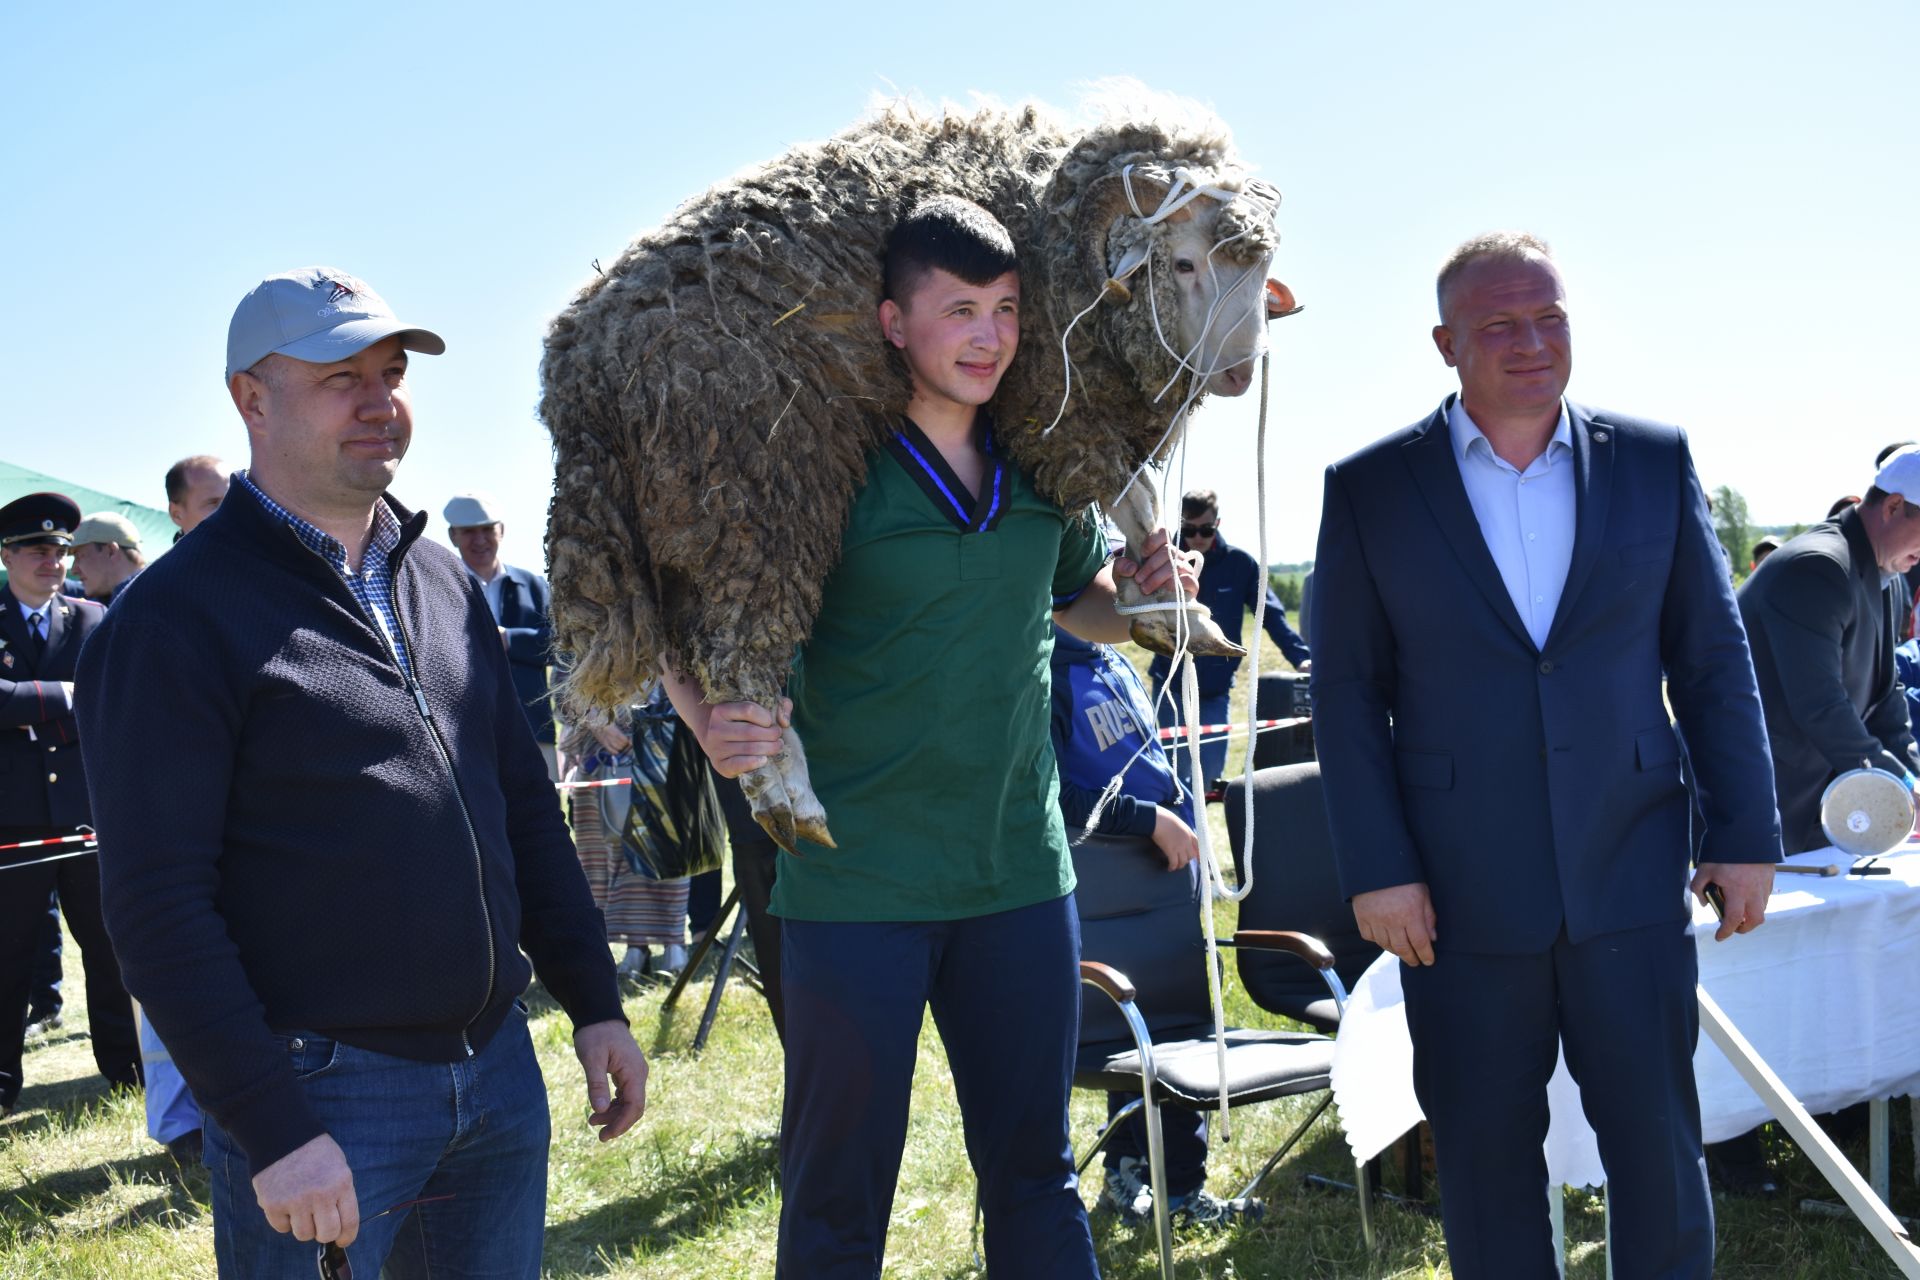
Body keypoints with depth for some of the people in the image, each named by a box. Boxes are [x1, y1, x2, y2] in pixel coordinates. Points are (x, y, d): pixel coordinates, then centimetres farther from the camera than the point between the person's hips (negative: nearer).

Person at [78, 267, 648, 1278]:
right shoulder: (175, 617, -10)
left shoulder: (441, 579, 12)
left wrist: (594, 1003, 12)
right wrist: (272, 1131, -19)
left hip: (499, 1070, 6)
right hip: (320, 1097, -6)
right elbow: (159, 903, -15)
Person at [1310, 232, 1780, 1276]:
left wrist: (1746, 833, 4)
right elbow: (1345, 691, -1)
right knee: (1485, 1158, 9)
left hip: (1630, 878, 1)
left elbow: (1714, 659, 8)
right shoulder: (1368, 489, 0)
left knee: (1659, 1148, 6)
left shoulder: (1654, 463, 5)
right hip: (1460, 896, -1)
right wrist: (1377, 869, -7)